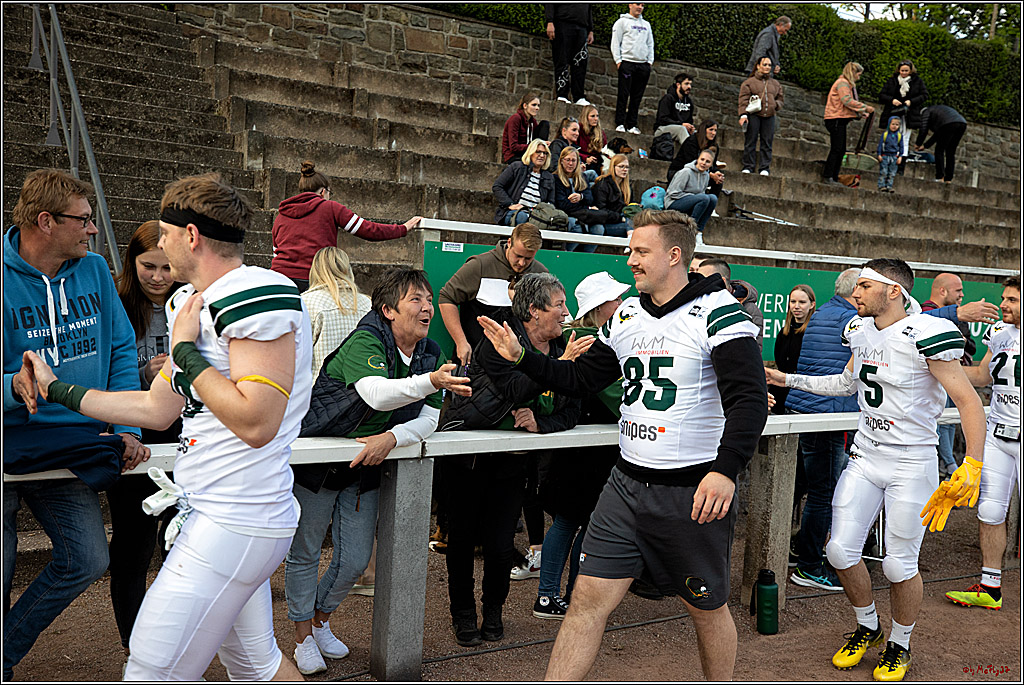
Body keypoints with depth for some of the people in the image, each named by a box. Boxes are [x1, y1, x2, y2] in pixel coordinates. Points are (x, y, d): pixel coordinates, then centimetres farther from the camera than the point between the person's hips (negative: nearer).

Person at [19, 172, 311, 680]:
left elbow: (256, 422, -25)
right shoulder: (193, 303, 14)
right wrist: (57, 389, 26)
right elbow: (158, 409, 21)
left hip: (233, 525, -10)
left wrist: (185, 351, -15)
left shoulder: (257, 296, -17)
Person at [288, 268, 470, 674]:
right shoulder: (364, 341, -25)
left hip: (365, 469, 6)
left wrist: (392, 437, -27)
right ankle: (303, 637, 29)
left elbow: (429, 418, -9)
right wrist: (431, 381, -59)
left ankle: (321, 621, 39)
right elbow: (375, 393, -43)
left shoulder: (430, 354, -3)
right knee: (304, 554, 9)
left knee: (355, 561, 12)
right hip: (316, 459, -6)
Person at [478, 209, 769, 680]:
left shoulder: (717, 312, -11)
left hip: (695, 491, -5)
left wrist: (726, 469, -33)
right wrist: (521, 357, 5)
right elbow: (579, 380, 18)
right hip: (628, 482, 6)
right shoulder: (625, 316, 10)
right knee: (588, 600, 2)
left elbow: (749, 399, -20)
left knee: (707, 608, 12)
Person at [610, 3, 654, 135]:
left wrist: (650, 61, 9)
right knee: (623, 94, -6)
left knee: (637, 97, 4)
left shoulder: (646, 24, 21)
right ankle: (620, 123, -2)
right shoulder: (622, 22, 4)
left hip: (643, 64, 5)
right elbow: (615, 42, -1)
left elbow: (650, 44, 21)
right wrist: (618, 60, -10)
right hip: (627, 63, -5)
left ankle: (632, 125, 8)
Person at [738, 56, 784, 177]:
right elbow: (743, 100, 0)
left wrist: (776, 104, 2)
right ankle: (748, 166, 4)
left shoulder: (775, 84, 19)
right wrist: (743, 115, -12)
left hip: (769, 117, 3)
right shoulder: (749, 82, 6)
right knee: (750, 142, -2)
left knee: (767, 143, 0)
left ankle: (765, 167, 4)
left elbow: (781, 99, 25)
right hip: (753, 116, -3)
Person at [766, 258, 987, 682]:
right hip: (865, 456, 6)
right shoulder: (861, 330, 4)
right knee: (841, 550, 3)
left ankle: (899, 645, 29)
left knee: (899, 565, 3)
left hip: (911, 463, -6)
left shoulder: (926, 335, -18)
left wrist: (972, 467, -21)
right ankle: (867, 627, 29)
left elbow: (968, 401, -15)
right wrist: (788, 380, 18)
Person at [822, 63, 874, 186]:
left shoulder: (848, 84, 24)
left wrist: (860, 113, 10)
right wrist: (865, 108, -15)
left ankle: (834, 178, 9)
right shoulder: (842, 83, -9)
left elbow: (849, 103, 24)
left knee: (841, 150, 8)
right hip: (836, 119, -10)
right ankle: (827, 177, -10)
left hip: (840, 120, 10)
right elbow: (848, 101, -20)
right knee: (836, 149, -11)